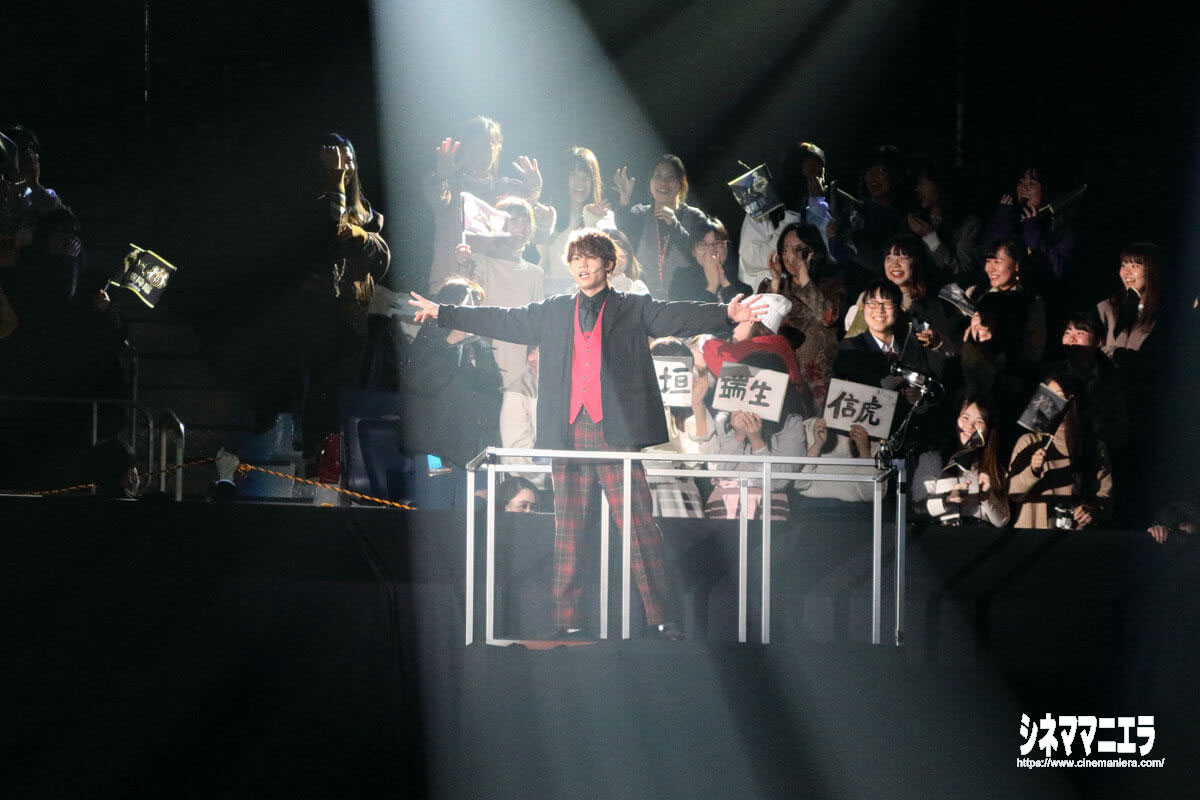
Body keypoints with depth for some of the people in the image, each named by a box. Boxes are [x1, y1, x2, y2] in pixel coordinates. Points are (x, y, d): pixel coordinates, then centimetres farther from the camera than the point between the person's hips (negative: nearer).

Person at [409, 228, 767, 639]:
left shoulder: (633, 309, 7)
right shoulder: (552, 312, 18)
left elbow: (677, 316, -5)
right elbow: (502, 321, 23)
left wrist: (727, 314, -21)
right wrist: (441, 313, 24)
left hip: (616, 433, -4)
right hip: (568, 432, 4)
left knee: (638, 524, -9)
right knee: (567, 529, 5)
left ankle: (662, 617, -8)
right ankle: (566, 620, 9)